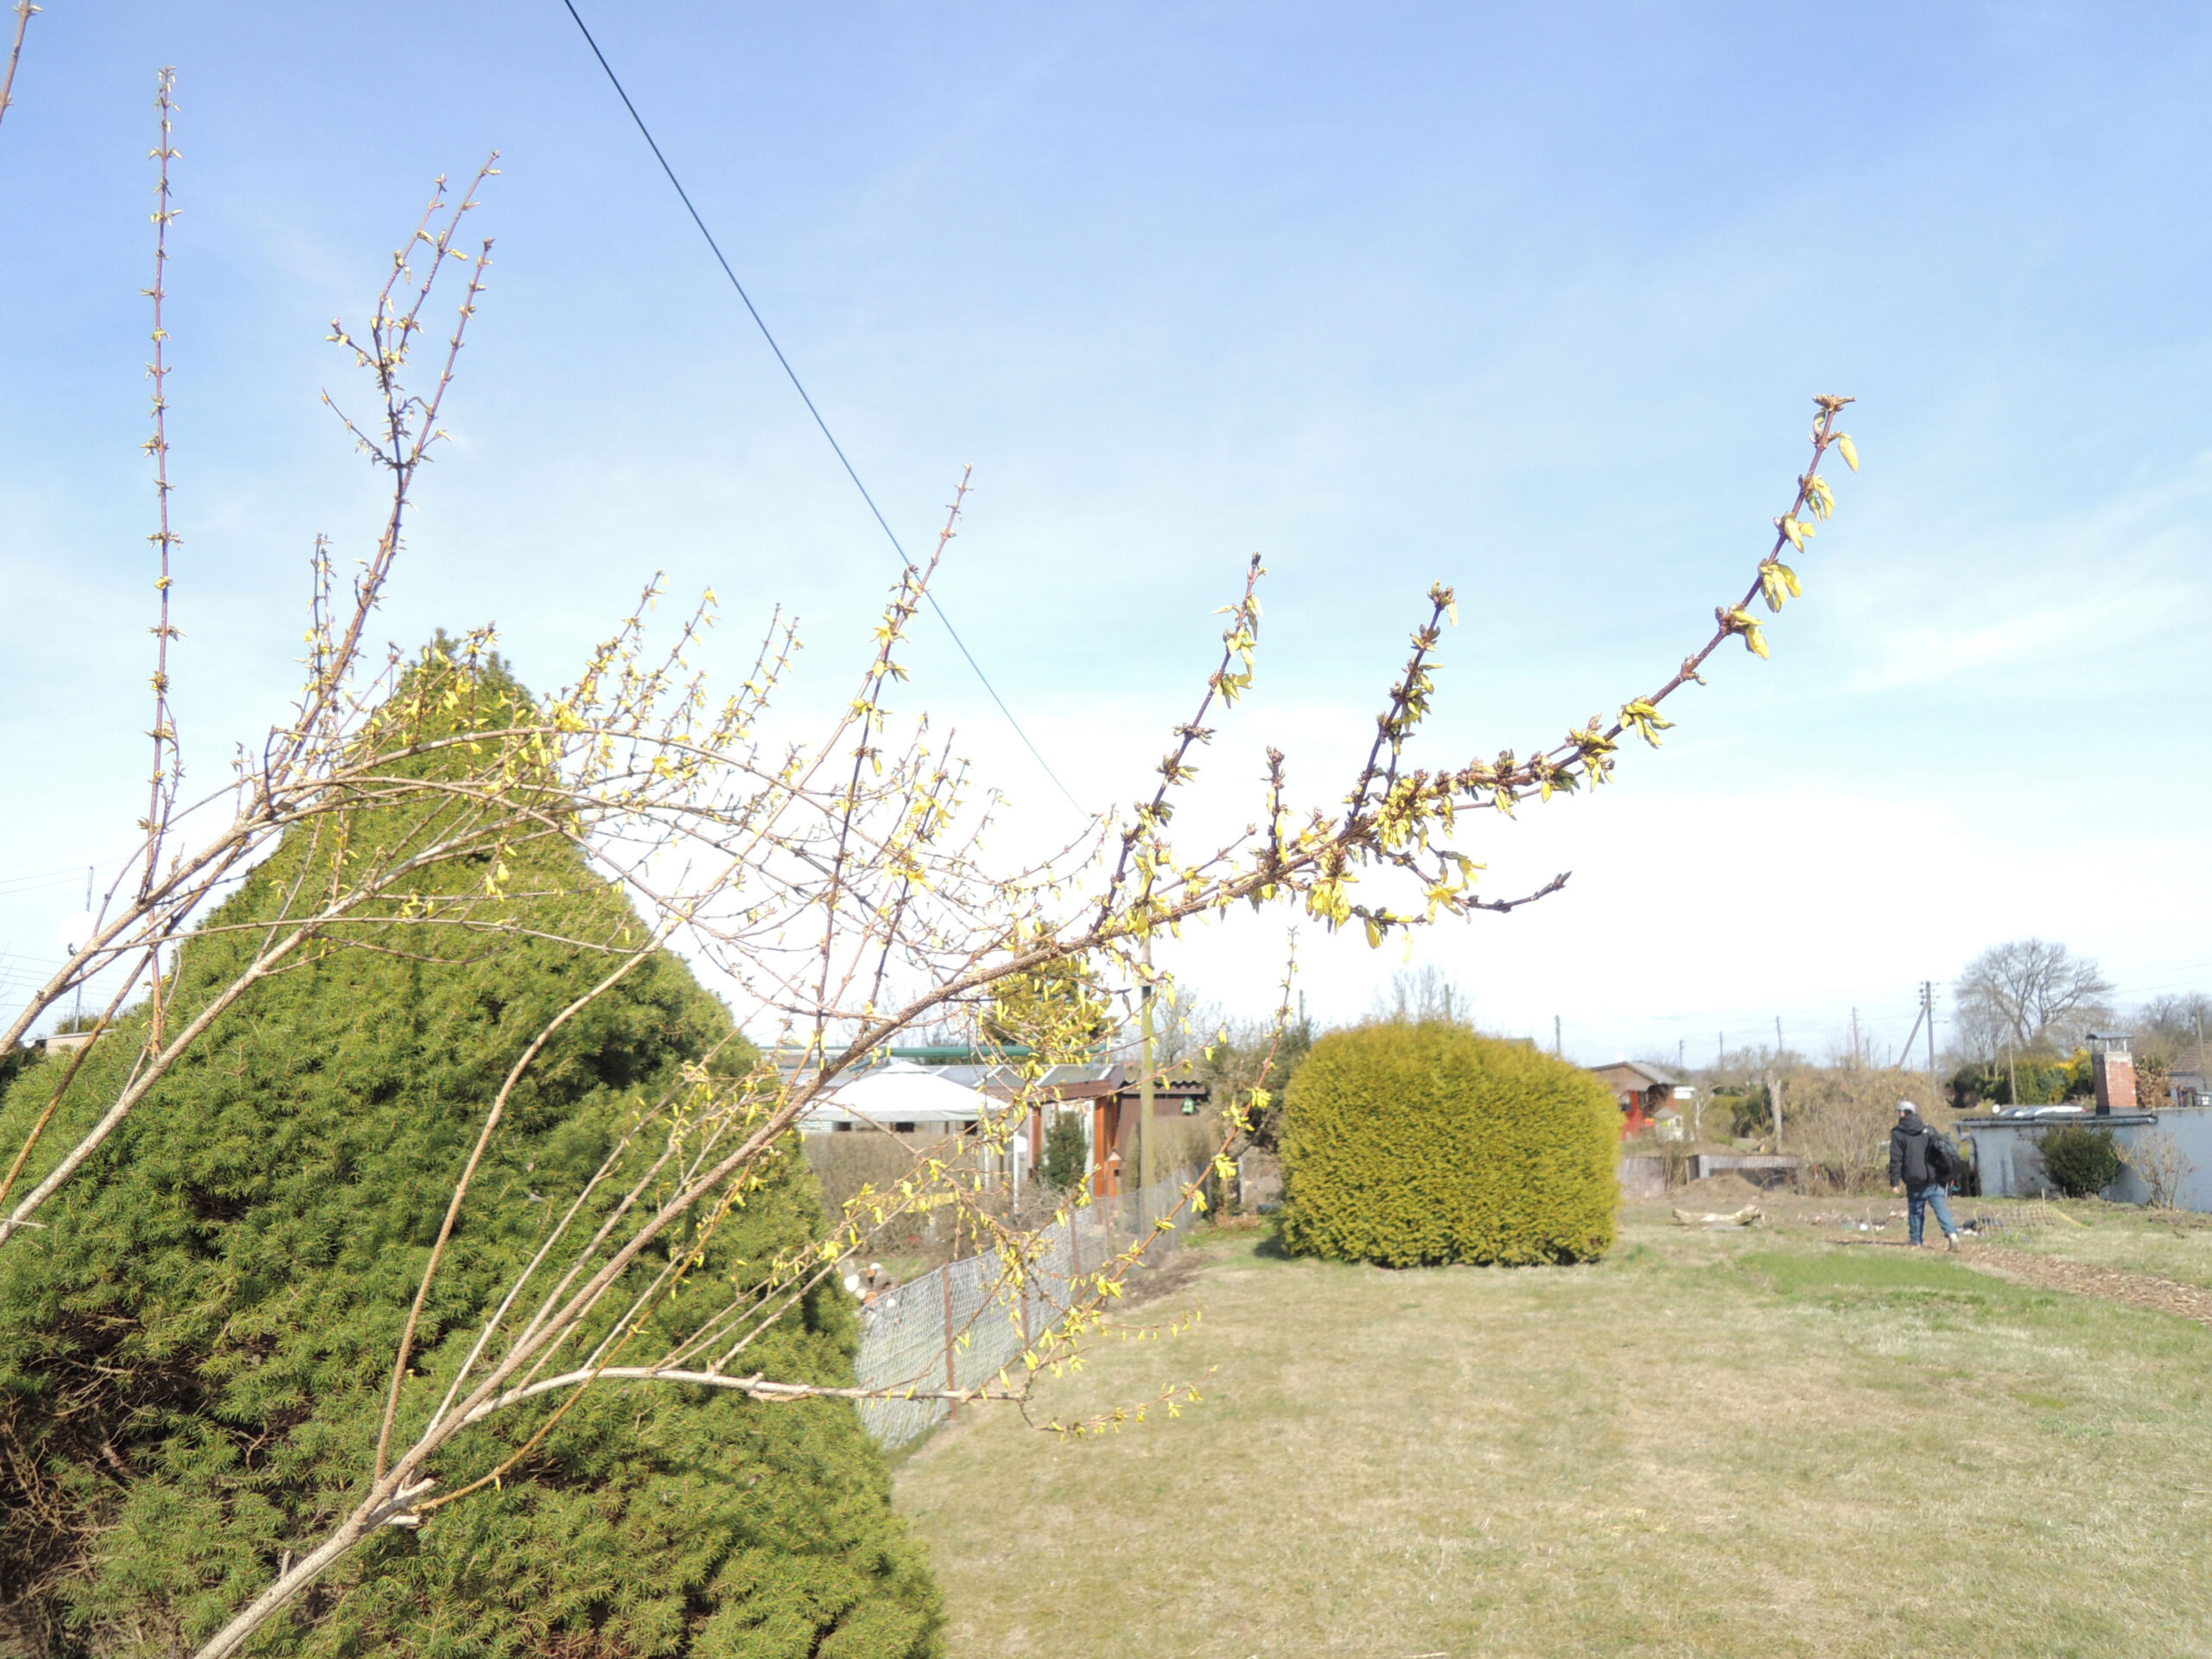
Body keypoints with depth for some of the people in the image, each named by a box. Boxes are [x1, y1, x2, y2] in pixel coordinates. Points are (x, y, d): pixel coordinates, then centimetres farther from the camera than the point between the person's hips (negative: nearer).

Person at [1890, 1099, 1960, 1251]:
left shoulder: (1898, 1134, -2)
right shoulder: (1929, 1130, 10)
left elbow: (1896, 1160, -5)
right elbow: (1941, 1153, 14)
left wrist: (1894, 1182, -2)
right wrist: (1944, 1177, 20)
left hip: (1914, 1182, -3)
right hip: (1934, 1181, 3)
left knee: (1915, 1212, 8)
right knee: (1941, 1208, 0)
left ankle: (1916, 1242, 13)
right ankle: (1951, 1233, -18)